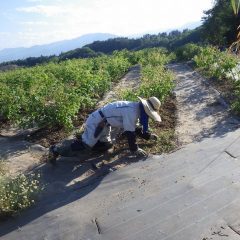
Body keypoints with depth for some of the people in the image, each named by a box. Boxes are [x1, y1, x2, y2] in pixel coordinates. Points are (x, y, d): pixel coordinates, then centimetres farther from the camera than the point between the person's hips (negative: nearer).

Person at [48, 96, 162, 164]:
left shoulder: (136, 108, 6)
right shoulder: (132, 111, -26)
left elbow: (136, 128, 17)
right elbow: (129, 132, -24)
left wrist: (148, 135, 13)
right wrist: (135, 150, -15)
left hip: (104, 124, 10)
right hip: (96, 122, -10)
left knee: (106, 146, 13)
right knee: (86, 145, -9)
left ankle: (82, 138, 26)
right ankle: (57, 151, 0)